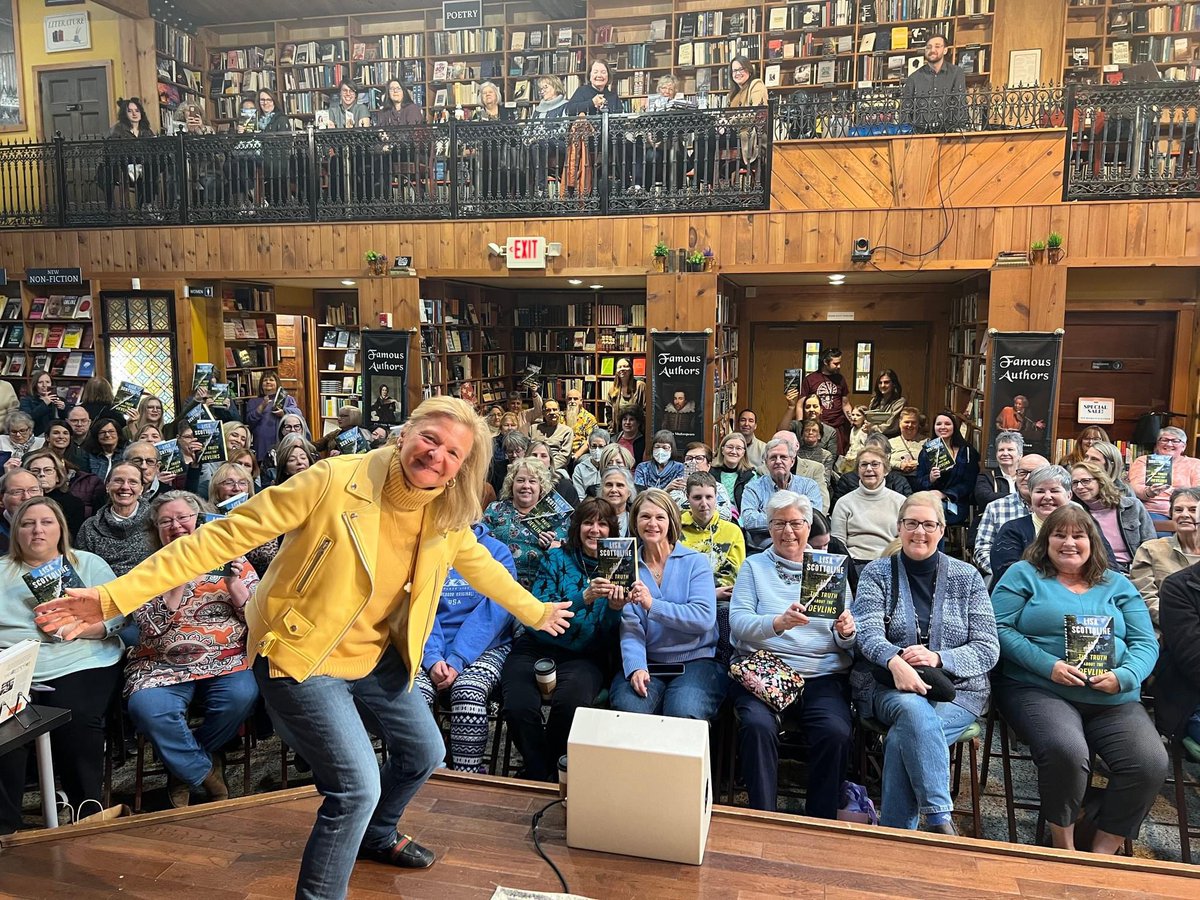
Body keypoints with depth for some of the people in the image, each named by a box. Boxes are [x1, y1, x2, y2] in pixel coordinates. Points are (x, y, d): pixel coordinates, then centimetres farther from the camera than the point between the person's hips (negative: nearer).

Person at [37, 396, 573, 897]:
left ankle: (375, 836, 50)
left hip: (376, 657, 7)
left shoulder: (449, 517, -8)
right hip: (302, 658, -7)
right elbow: (227, 535, -24)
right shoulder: (335, 481, -26)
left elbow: (481, 566, 13)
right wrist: (116, 596, -27)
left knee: (424, 753, 19)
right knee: (358, 786, -13)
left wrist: (536, 612, 22)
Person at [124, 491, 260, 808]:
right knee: (146, 708, -31)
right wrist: (178, 580, -13)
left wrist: (234, 587, -13)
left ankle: (184, 764, -1)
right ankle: (205, 773, -6)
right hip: (163, 666, 1)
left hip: (226, 662, 0)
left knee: (241, 696, -31)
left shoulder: (231, 561, 10)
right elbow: (149, 625, -4)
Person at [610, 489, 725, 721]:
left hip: (695, 660, -1)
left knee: (683, 713, -28)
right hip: (646, 663, 1)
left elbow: (704, 618, -11)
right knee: (628, 709, -28)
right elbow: (629, 626, -3)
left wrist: (652, 605, -20)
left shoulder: (695, 562, 3)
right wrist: (636, 667, -22)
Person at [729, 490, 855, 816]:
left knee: (836, 732, -27)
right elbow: (738, 621, -4)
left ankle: (821, 824, -7)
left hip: (823, 675, 2)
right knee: (757, 725, -30)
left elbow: (846, 642, 13)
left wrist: (846, 631, -12)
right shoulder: (754, 566, 12)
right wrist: (778, 623, -23)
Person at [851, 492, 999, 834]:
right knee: (914, 709, -36)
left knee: (905, 735, -31)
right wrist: (895, 662, -31)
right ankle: (939, 821, -35)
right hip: (888, 687, 0)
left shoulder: (966, 576, 9)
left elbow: (988, 650, 3)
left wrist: (938, 658, -16)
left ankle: (893, 833, -21)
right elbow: (868, 631, -8)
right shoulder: (877, 573, 7)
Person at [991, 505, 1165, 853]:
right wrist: (1049, 665, -14)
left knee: (1151, 764, -22)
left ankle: (1103, 852, -1)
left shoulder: (1117, 584, 19)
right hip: (1039, 691, -4)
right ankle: (1064, 845, -5)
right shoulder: (1024, 575, 8)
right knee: (1066, 751, -33)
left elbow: (1146, 643, 13)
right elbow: (999, 629, -3)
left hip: (1114, 700, 4)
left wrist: (1123, 676, -9)